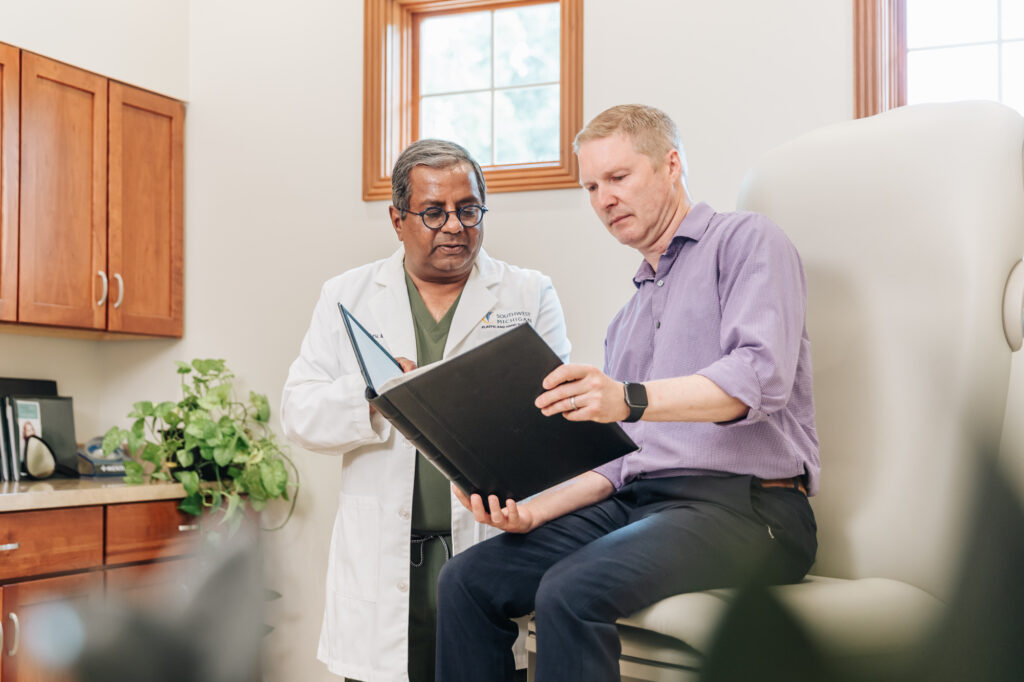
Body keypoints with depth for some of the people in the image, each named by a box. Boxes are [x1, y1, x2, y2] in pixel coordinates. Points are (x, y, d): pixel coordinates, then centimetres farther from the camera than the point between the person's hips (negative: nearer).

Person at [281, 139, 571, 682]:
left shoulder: (530, 295, 10)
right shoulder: (347, 296, 13)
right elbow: (299, 412, 4)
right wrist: (373, 393, -15)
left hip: (494, 546, 0)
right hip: (383, 556, 1)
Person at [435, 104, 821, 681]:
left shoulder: (746, 240, 2)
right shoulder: (628, 320, 26)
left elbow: (762, 377, -17)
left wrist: (632, 400, -31)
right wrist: (535, 510, 3)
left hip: (744, 504, -7)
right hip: (637, 502, 8)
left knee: (572, 591, -32)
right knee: (468, 580, -8)